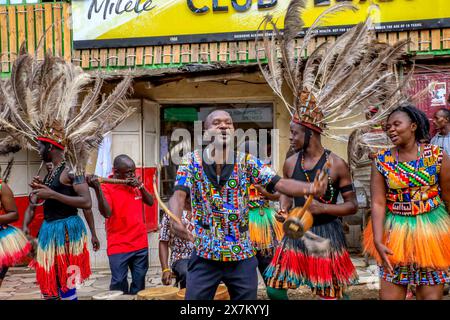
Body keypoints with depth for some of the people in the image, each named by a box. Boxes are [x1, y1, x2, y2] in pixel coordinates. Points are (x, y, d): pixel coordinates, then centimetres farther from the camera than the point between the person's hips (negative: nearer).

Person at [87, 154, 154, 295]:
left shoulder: (136, 183, 8)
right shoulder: (106, 187, -10)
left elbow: (150, 202, 8)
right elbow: (106, 213, -23)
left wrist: (140, 186, -8)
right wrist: (97, 188, -34)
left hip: (140, 244, 5)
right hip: (119, 247, -5)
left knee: (139, 284, 11)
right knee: (119, 284, -3)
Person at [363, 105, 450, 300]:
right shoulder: (382, 160, -5)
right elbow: (378, 203, -10)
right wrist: (378, 241, -19)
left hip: (431, 230, -1)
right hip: (394, 232, 1)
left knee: (430, 295, 10)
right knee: (389, 295, 8)